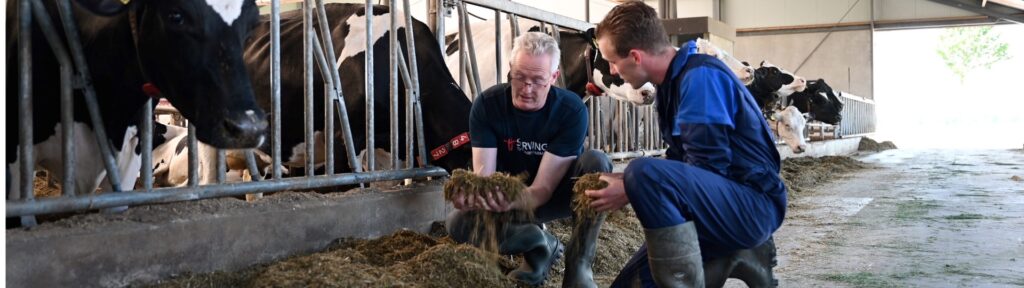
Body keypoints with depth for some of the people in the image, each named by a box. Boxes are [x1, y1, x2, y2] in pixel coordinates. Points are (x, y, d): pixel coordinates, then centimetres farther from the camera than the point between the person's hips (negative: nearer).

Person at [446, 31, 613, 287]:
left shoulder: (572, 111, -27)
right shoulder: (487, 104, -20)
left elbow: (543, 187, -31)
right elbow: (483, 173, -25)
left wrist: (512, 203, -54)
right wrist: (472, 194, -51)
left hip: (557, 194, -1)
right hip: (508, 194, 2)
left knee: (595, 162, -33)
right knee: (459, 224, -27)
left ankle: (579, 263, -22)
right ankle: (540, 245, -1)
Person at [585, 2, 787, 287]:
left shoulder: (700, 75, -18)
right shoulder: (675, 80, 11)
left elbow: (708, 168, -22)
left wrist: (631, 190, -18)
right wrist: (623, 179, 8)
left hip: (753, 207, -9)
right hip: (723, 204, 9)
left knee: (645, 174, -33)